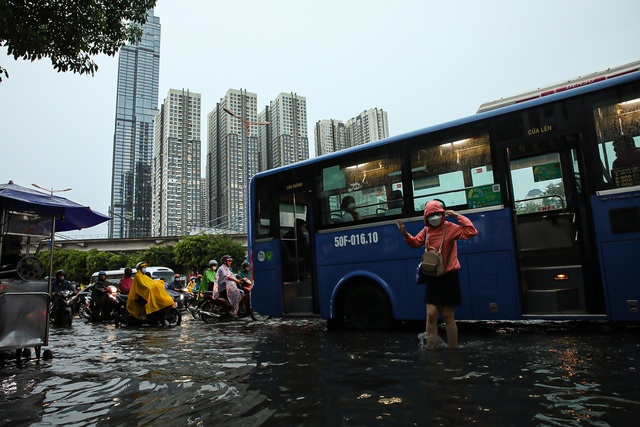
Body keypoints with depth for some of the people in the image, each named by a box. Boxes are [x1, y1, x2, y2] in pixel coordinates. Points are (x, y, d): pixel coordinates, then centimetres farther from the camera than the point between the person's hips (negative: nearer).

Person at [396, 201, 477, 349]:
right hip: (432, 277, 5)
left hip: (449, 276, -5)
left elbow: (471, 232, -24)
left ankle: (453, 348, 17)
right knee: (431, 315, 3)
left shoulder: (450, 228, -12)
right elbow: (415, 243, 18)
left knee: (448, 317, 2)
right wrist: (405, 233, 2)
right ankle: (430, 347, 11)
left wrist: (457, 216, -22)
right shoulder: (426, 231, 6)